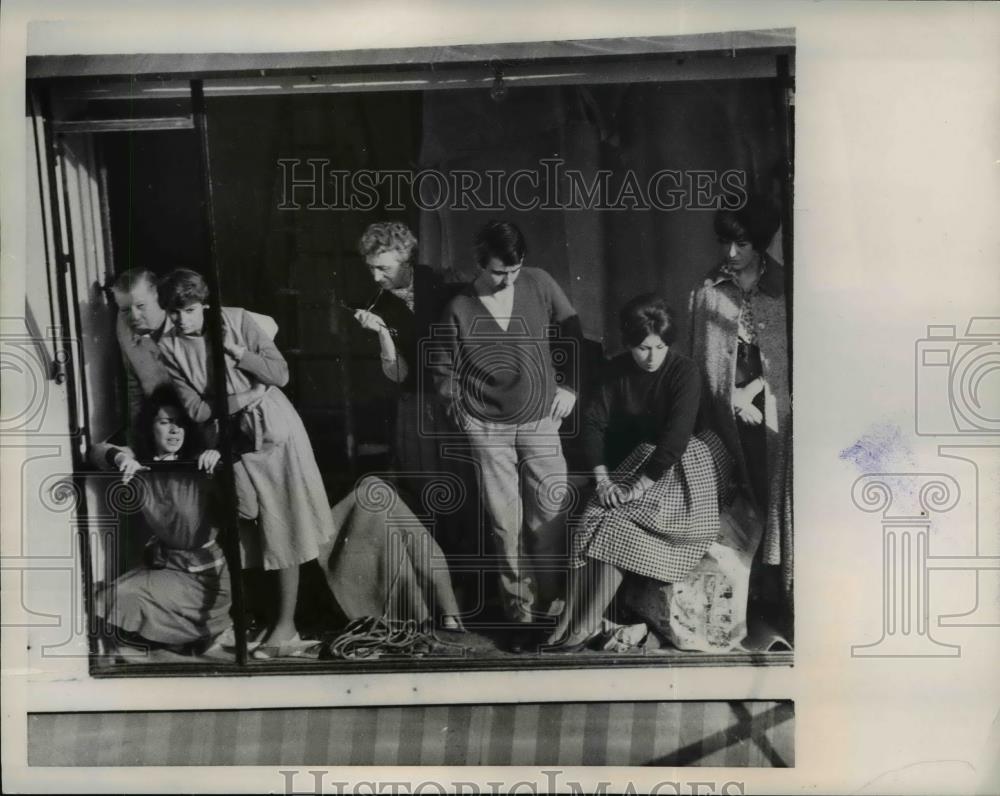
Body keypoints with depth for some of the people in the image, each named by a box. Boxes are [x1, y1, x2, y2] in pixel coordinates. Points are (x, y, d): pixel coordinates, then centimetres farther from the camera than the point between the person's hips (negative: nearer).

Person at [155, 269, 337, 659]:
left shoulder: (236, 320, -8)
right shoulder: (170, 346, -3)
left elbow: (281, 374, -10)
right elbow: (196, 410, -6)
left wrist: (235, 351, -18)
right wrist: (241, 402, -12)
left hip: (274, 427, -2)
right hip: (236, 438, 3)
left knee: (283, 529, -1)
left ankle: (286, 626, 6)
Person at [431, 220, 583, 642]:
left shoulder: (539, 283, -4)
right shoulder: (459, 309, -6)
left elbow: (573, 333, 7)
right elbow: (444, 369, 4)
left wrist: (569, 385, 3)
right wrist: (461, 413, -3)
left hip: (541, 420, 1)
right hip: (488, 428, -1)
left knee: (550, 516, 1)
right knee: (506, 524, 3)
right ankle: (522, 612, 17)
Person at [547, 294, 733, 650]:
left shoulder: (685, 373, -14)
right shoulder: (619, 369, 1)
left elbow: (676, 437, -22)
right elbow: (594, 420, -2)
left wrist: (638, 487, -25)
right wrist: (602, 477, -13)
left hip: (680, 464, -5)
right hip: (637, 457, 5)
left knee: (619, 523, -26)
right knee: (592, 518, -20)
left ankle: (584, 628, -20)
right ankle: (566, 624, -19)